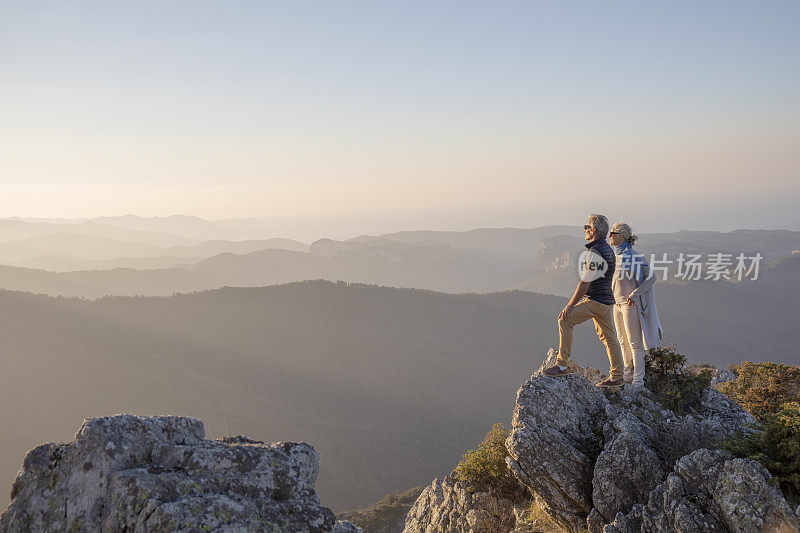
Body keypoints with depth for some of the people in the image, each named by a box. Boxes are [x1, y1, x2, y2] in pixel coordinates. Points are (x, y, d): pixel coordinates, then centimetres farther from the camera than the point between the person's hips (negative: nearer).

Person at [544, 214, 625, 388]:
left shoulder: (595, 252, -17)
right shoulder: (608, 249, 15)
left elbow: (585, 283, -19)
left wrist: (570, 306, -16)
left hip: (595, 301, -10)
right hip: (606, 301, 10)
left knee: (565, 321, -10)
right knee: (609, 338, 12)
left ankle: (562, 364, -9)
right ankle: (616, 377, 17)